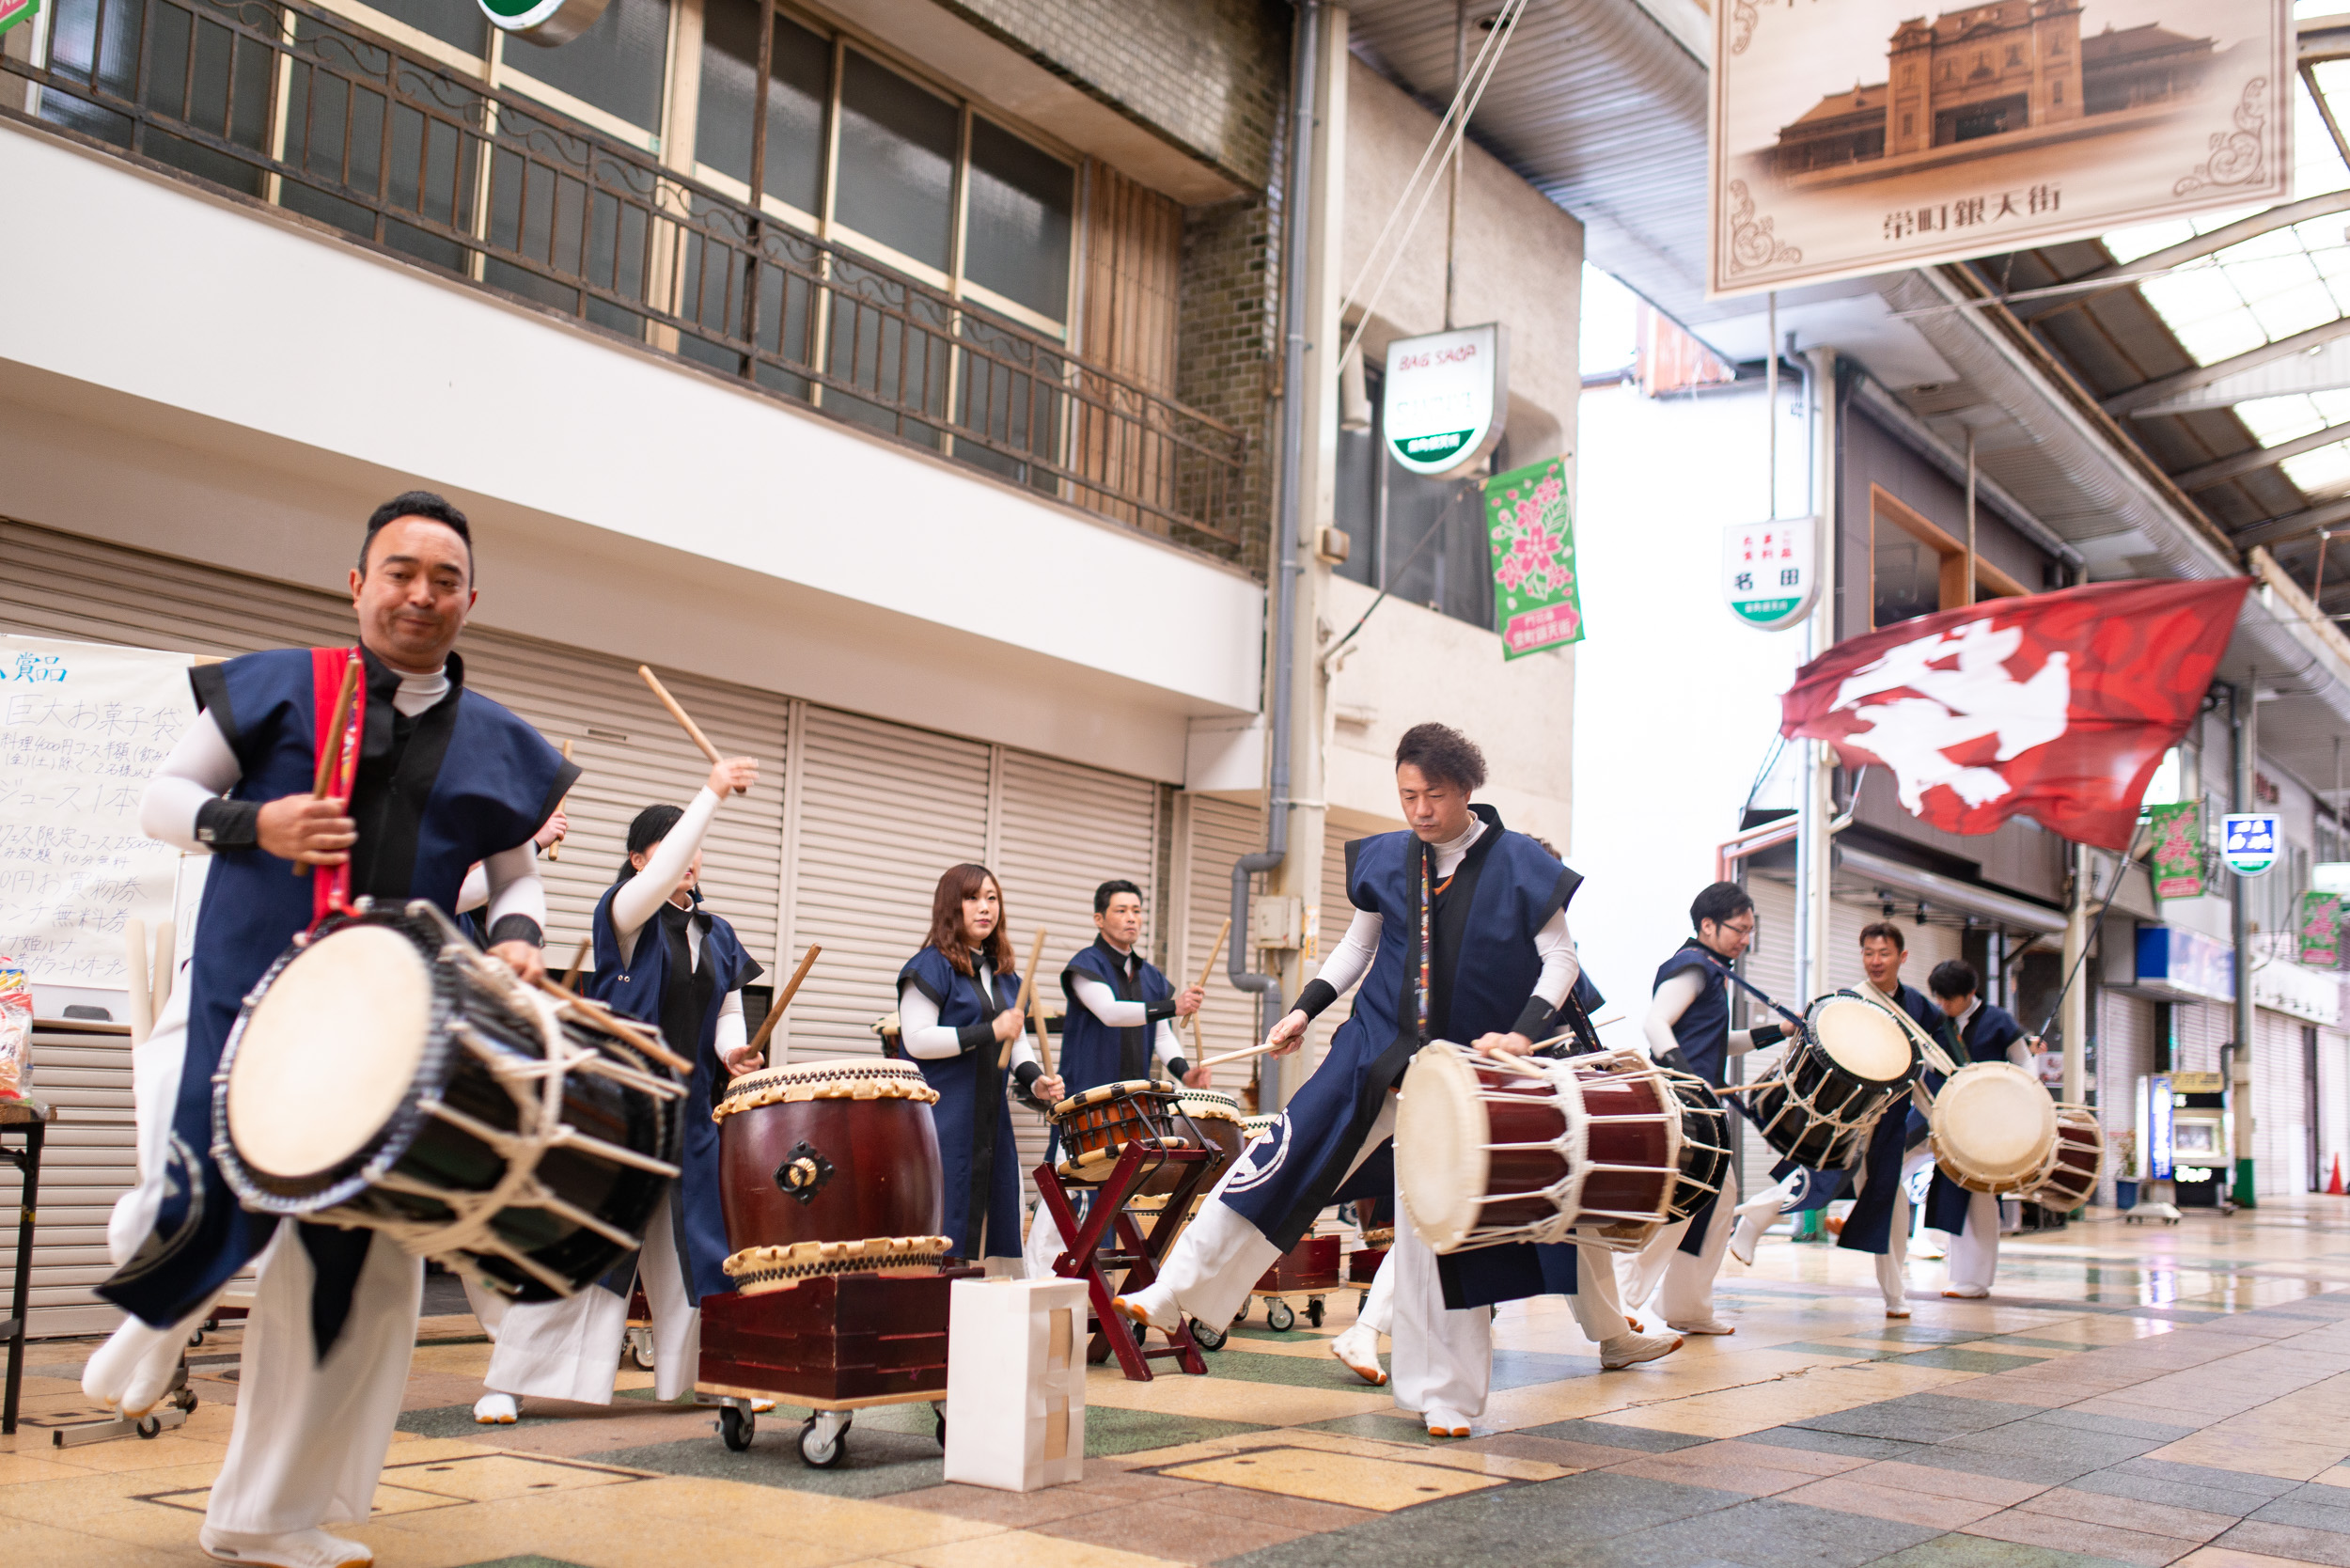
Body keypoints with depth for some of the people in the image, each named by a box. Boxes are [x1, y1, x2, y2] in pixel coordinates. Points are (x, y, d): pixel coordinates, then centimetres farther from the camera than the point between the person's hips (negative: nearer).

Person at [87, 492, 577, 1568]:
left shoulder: (497, 745, 9)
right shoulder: (276, 688, 2)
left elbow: (517, 874, 18)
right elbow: (162, 798, 6)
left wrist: (515, 937, -4)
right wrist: (251, 822, -13)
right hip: (239, 1005, -2)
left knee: (361, 1273, 3)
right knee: (191, 1217, -8)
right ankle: (161, 1315, 35)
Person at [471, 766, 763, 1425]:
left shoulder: (718, 935, 13)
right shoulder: (625, 914, -5)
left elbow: (730, 1011, 17)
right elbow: (659, 879, -25)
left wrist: (731, 1050, -6)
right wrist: (712, 792, -27)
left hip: (692, 1111, 5)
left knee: (699, 1240, 7)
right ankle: (508, 1382, 4)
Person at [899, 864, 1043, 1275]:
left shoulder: (1003, 974, 17)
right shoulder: (931, 966, -6)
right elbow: (917, 1040, -15)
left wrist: (1035, 1079, 1)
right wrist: (990, 1032, -17)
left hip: (989, 1117, 7)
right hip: (942, 1121, -7)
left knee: (991, 1219, 7)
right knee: (943, 1230, -9)